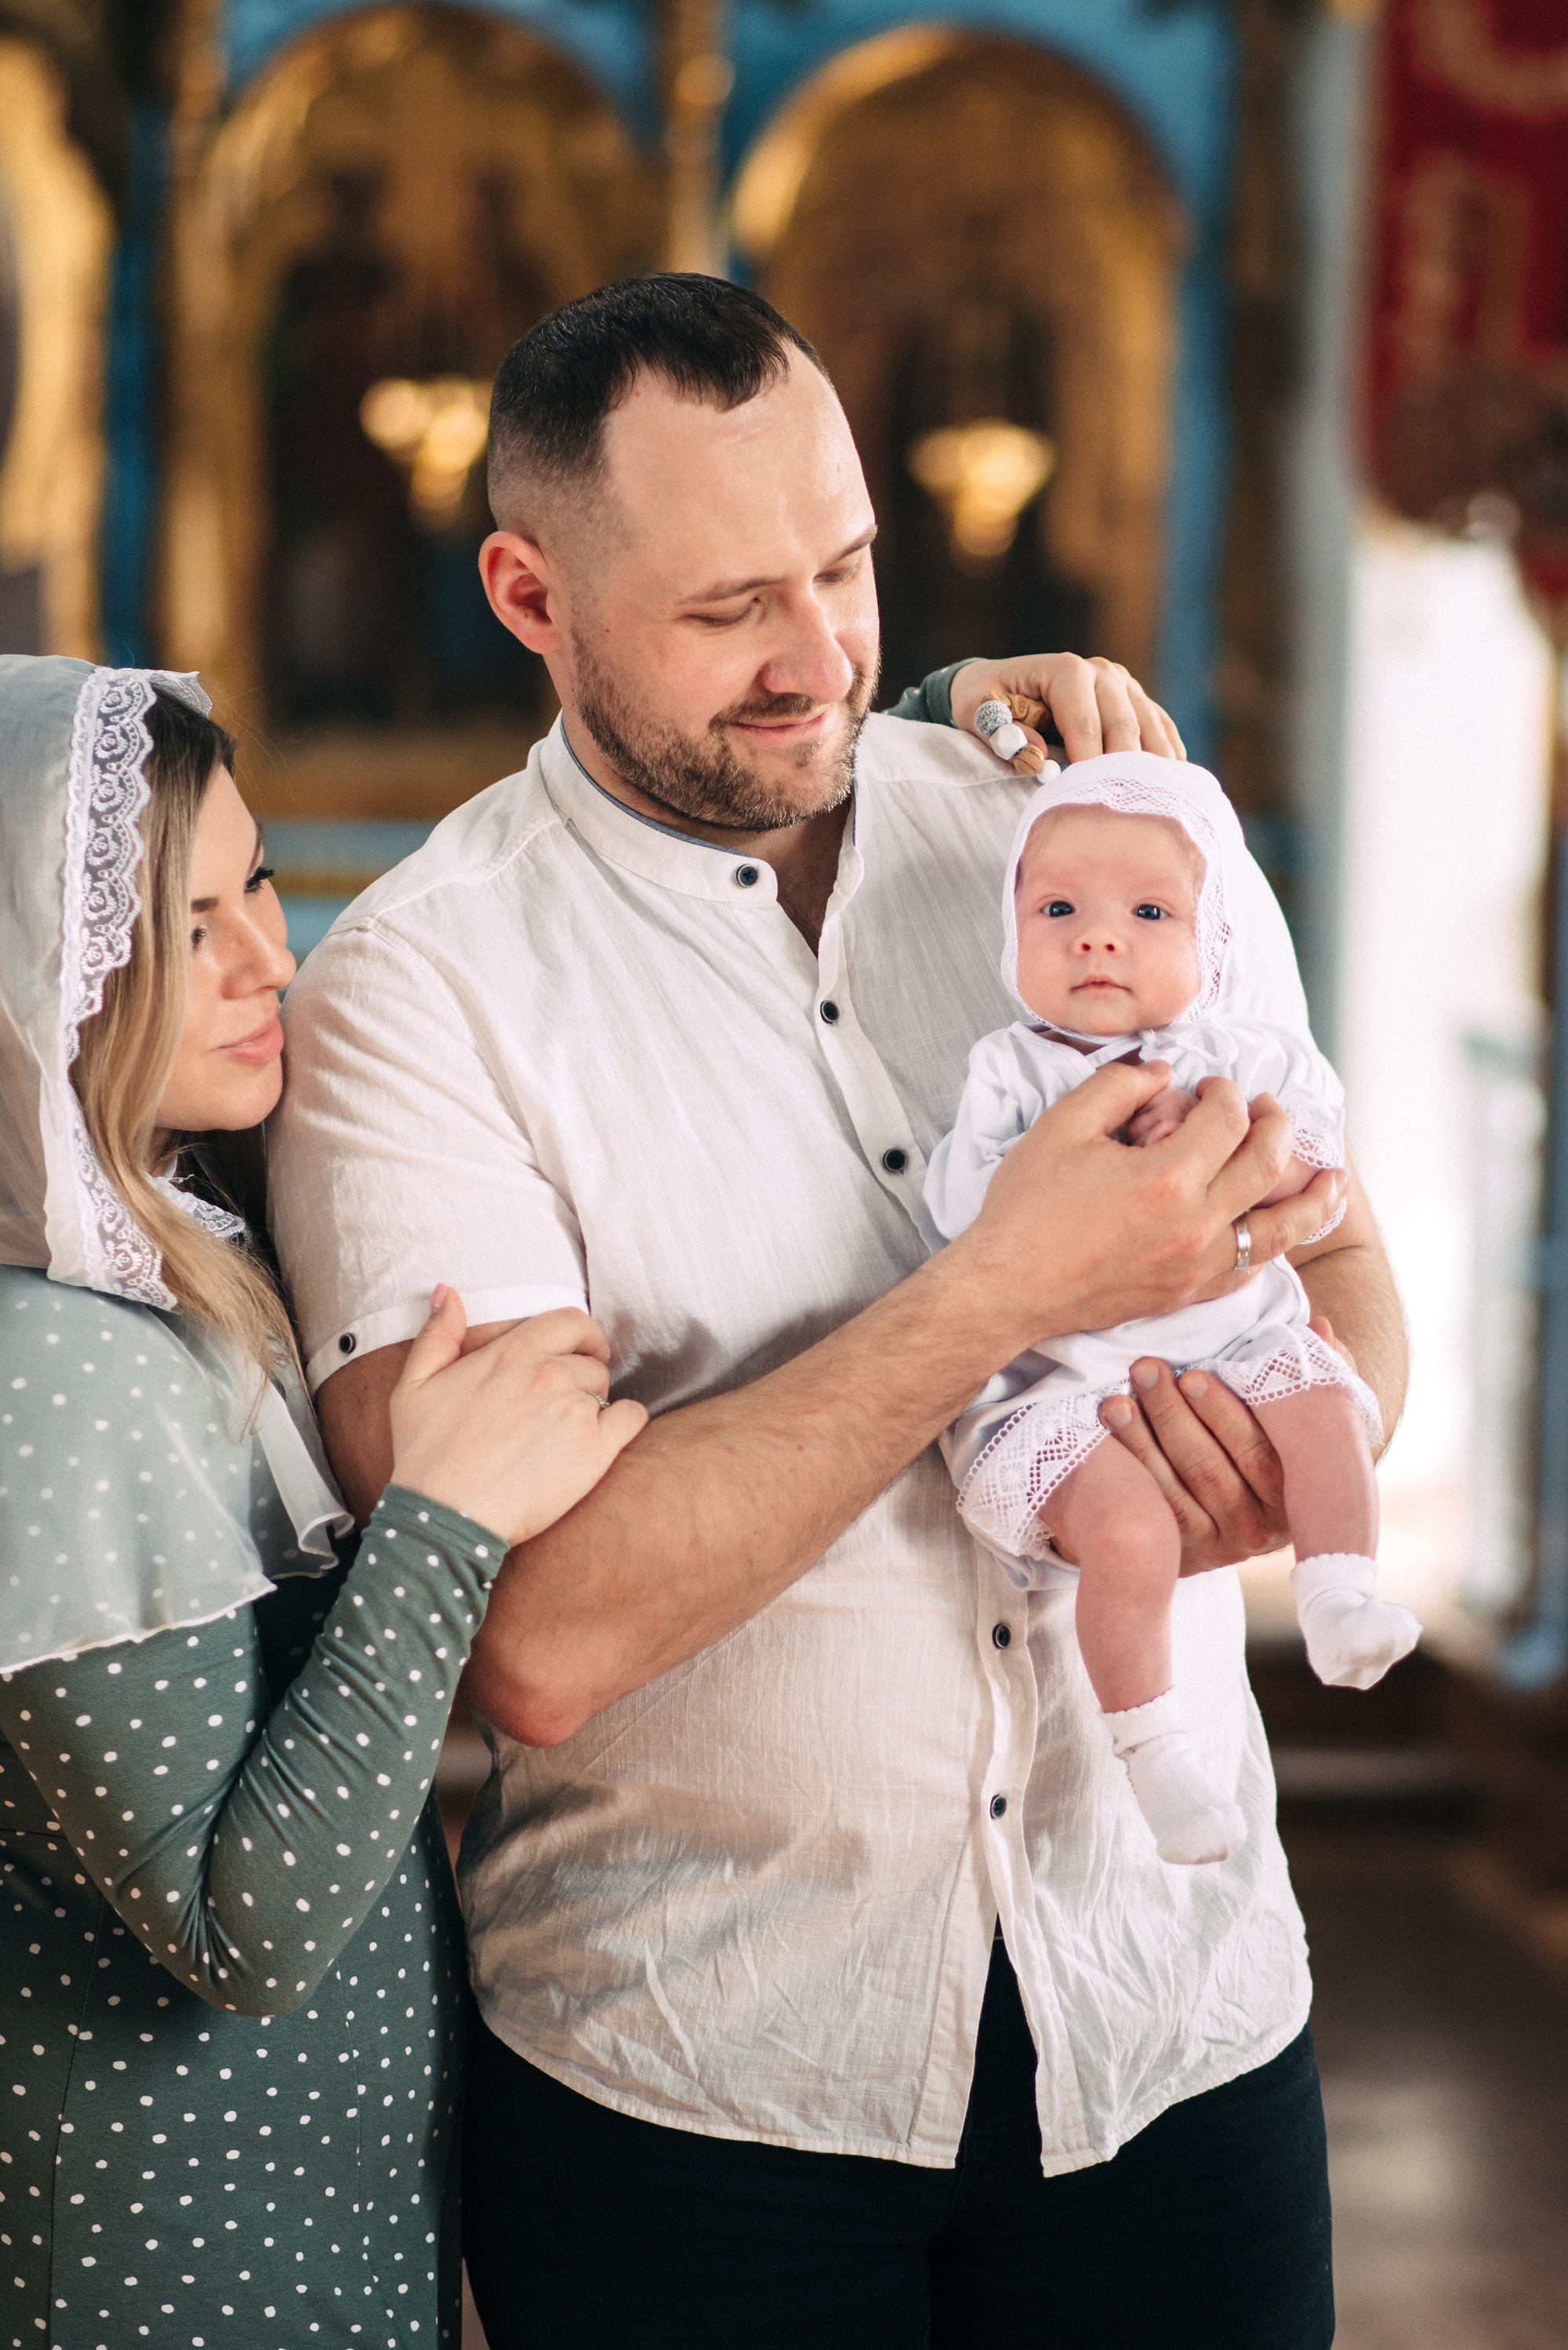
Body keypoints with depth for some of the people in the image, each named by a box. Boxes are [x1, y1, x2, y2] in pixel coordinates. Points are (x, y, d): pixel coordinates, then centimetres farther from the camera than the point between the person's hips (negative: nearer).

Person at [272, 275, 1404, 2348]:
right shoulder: (412, 995, -11)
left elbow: (1348, 1293, 9)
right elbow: (536, 1636, -22)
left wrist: (1291, 1449, -16)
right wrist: (1006, 1290, -25)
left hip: (1173, 2019, 3)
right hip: (690, 2083, -3)